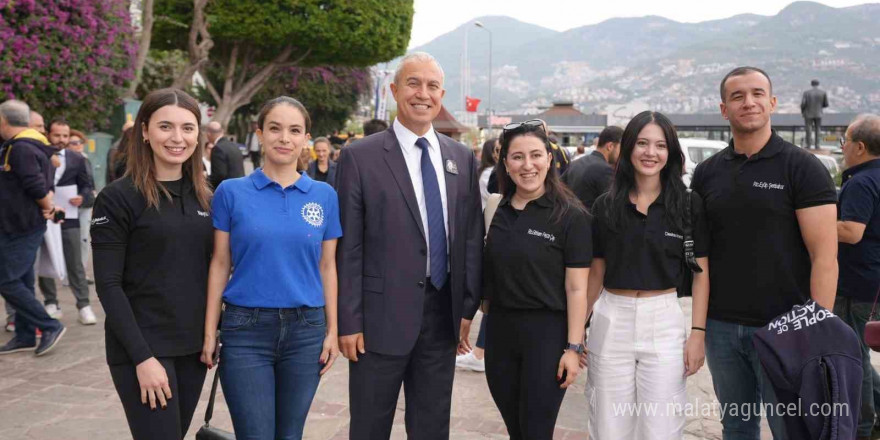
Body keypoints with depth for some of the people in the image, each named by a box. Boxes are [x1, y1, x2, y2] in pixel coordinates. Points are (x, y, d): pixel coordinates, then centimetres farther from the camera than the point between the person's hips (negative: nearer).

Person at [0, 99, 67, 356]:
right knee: (21, 281, 13)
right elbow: (40, 185, 18)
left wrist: (48, 207, -9)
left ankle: (50, 327, -2)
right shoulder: (32, 146, 13)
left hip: (21, 228, -10)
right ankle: (25, 336, 21)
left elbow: (38, 187, -25)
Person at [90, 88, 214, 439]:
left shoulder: (204, 196, 8)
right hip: (143, 348, -5)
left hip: (193, 345, 6)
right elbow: (108, 285, -12)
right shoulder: (118, 197, -9)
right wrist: (142, 357, -17)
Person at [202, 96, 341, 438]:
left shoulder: (325, 195, 3)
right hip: (245, 330, -2)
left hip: (306, 330, 2)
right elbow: (220, 264, 1)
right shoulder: (232, 192, -1)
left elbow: (327, 266, 6)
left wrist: (332, 330, 3)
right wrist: (209, 332, -2)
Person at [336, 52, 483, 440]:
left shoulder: (462, 158, 7)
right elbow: (348, 247, -7)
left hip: (444, 315, 4)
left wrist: (468, 307, 6)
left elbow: (472, 237, 9)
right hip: (382, 316, -4)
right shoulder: (360, 157, -6)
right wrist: (349, 321, -8)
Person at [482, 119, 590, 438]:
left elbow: (576, 288, -11)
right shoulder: (498, 212, 6)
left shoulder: (571, 216, -9)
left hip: (546, 332, -5)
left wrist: (573, 347, -14)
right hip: (499, 330, 5)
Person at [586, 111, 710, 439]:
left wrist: (698, 333, -6)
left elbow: (701, 272, 1)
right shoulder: (605, 205, 5)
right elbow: (596, 272, 10)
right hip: (611, 322, 2)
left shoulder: (689, 205, -1)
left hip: (663, 322, -2)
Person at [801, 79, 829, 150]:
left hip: (808, 114, -1)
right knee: (817, 130, 8)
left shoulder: (806, 92, -6)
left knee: (809, 130, 4)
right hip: (818, 114, 1)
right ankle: (816, 145, 6)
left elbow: (803, 103, -10)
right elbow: (826, 104, 0)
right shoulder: (823, 92, -2)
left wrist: (802, 111, 5)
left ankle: (808, 145, 4)